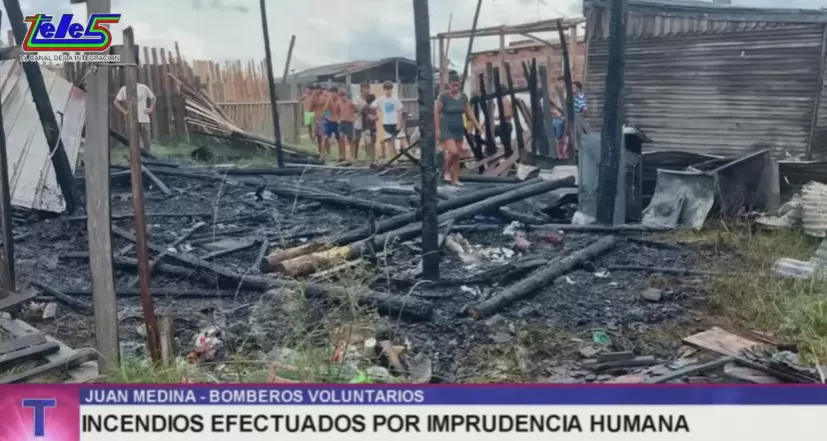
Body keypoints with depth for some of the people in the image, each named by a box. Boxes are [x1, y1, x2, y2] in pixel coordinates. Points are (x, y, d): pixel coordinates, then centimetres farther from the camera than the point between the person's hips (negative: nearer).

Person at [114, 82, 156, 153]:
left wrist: (150, 109, 2)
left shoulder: (144, 88, 4)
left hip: (145, 119, 1)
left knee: (147, 141, 6)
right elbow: (116, 102, 10)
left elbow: (153, 98, 16)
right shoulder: (124, 89, 3)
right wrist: (124, 112, -2)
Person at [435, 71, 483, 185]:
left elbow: (469, 113, 11)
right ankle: (446, 170, 4)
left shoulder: (464, 97, 3)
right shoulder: (443, 97, -11)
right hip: (446, 128, -5)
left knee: (458, 155, 5)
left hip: (459, 129, 5)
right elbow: (436, 113, -7)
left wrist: (478, 125, 7)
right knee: (453, 151, -21)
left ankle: (455, 179, 13)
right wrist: (437, 129, -10)